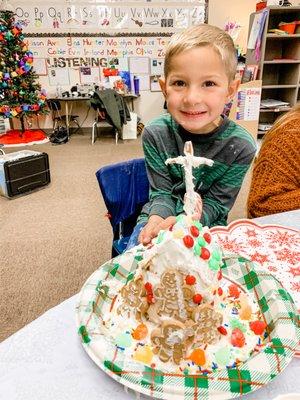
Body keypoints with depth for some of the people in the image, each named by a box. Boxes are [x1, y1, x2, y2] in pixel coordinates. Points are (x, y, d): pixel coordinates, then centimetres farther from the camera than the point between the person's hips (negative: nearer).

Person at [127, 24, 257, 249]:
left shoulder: (241, 146, -18)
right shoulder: (155, 134, -14)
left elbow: (215, 204, -12)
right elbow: (161, 192, -8)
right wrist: (157, 219, -31)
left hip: (206, 224, 0)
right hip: (161, 217, 1)